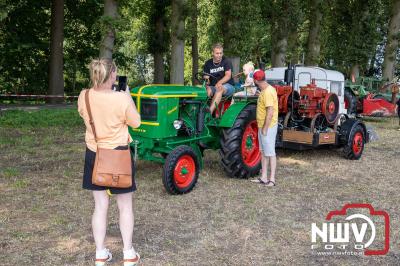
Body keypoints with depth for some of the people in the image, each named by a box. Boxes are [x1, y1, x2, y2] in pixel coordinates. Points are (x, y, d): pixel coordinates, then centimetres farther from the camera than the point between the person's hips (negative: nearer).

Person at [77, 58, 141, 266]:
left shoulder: (84, 96, -6)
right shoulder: (121, 99, -19)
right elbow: (136, 123, -6)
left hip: (94, 154, 4)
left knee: (100, 205, 14)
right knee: (125, 206, 11)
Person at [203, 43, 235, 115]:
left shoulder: (226, 61, -1)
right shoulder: (208, 64, 7)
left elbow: (228, 76, -13)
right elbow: (206, 78, 1)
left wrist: (219, 83, -31)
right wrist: (206, 82, -25)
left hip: (228, 86, -3)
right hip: (213, 87, 3)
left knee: (220, 89, -37)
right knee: (207, 90, -31)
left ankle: (210, 111, -51)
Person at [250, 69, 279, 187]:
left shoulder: (268, 92, -21)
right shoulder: (265, 90, 11)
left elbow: (270, 112, -25)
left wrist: (265, 128, -22)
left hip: (268, 127, -10)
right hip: (263, 126, 10)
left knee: (270, 153, -2)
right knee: (263, 152, 14)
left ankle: (272, 179, 6)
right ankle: (263, 177, 22)